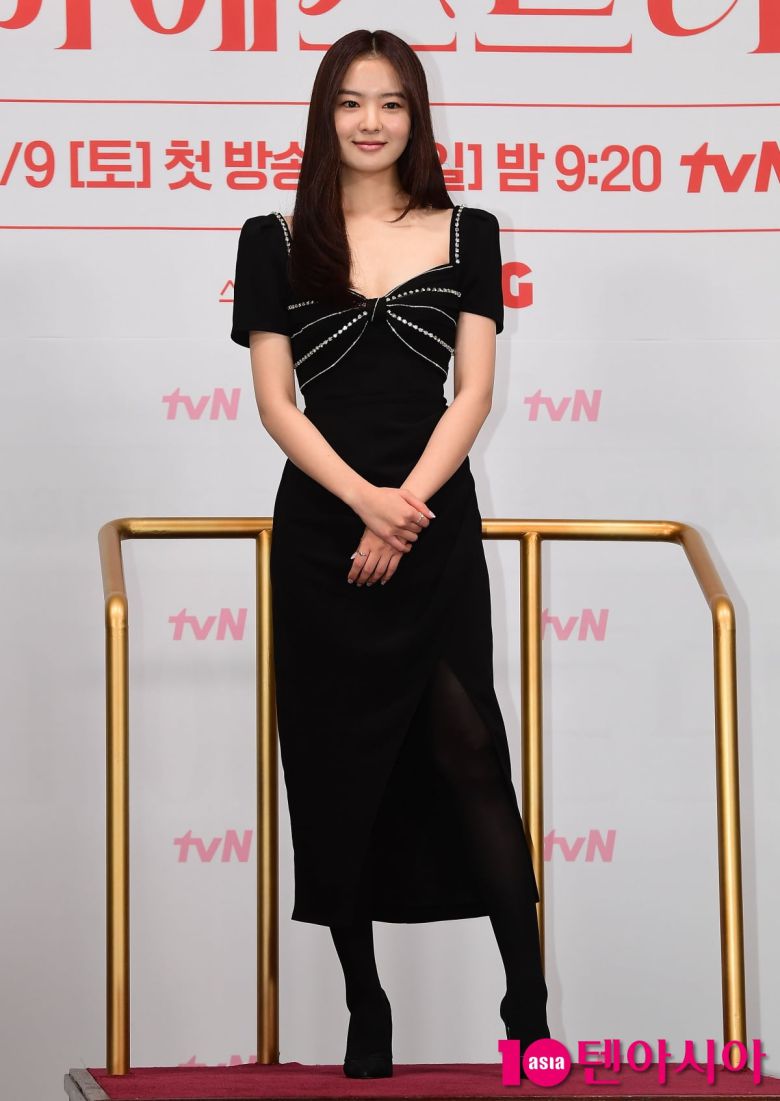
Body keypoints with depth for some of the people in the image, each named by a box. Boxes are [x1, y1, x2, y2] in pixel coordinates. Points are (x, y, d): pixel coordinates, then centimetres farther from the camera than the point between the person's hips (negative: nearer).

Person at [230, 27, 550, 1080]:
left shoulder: (465, 233, 6)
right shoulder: (276, 241, 5)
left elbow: (474, 393, 1)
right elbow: (276, 402, 0)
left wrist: (404, 507, -11)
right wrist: (365, 500, -14)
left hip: (437, 527, -1)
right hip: (318, 530, 1)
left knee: (468, 752, -8)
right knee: (337, 766, 4)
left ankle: (529, 1006, -6)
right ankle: (365, 1010, 13)